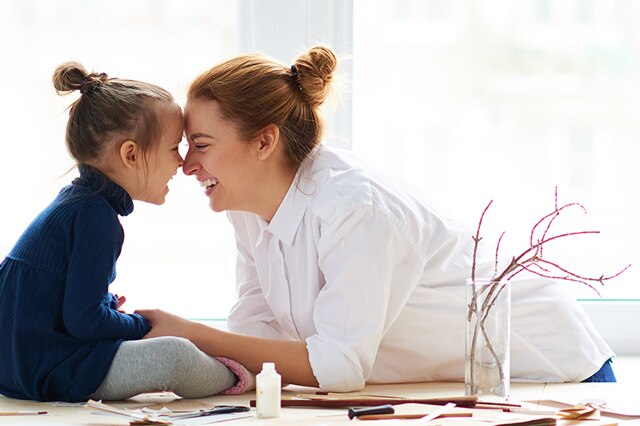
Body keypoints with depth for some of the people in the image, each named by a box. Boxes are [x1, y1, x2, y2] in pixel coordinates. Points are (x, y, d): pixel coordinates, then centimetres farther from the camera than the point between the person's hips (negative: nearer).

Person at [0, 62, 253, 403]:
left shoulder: (74, 201, 14)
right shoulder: (95, 215, -17)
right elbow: (83, 320, -21)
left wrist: (108, 305, 12)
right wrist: (147, 326, -8)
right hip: (46, 370, -12)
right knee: (175, 355, -21)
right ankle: (234, 378, 4)